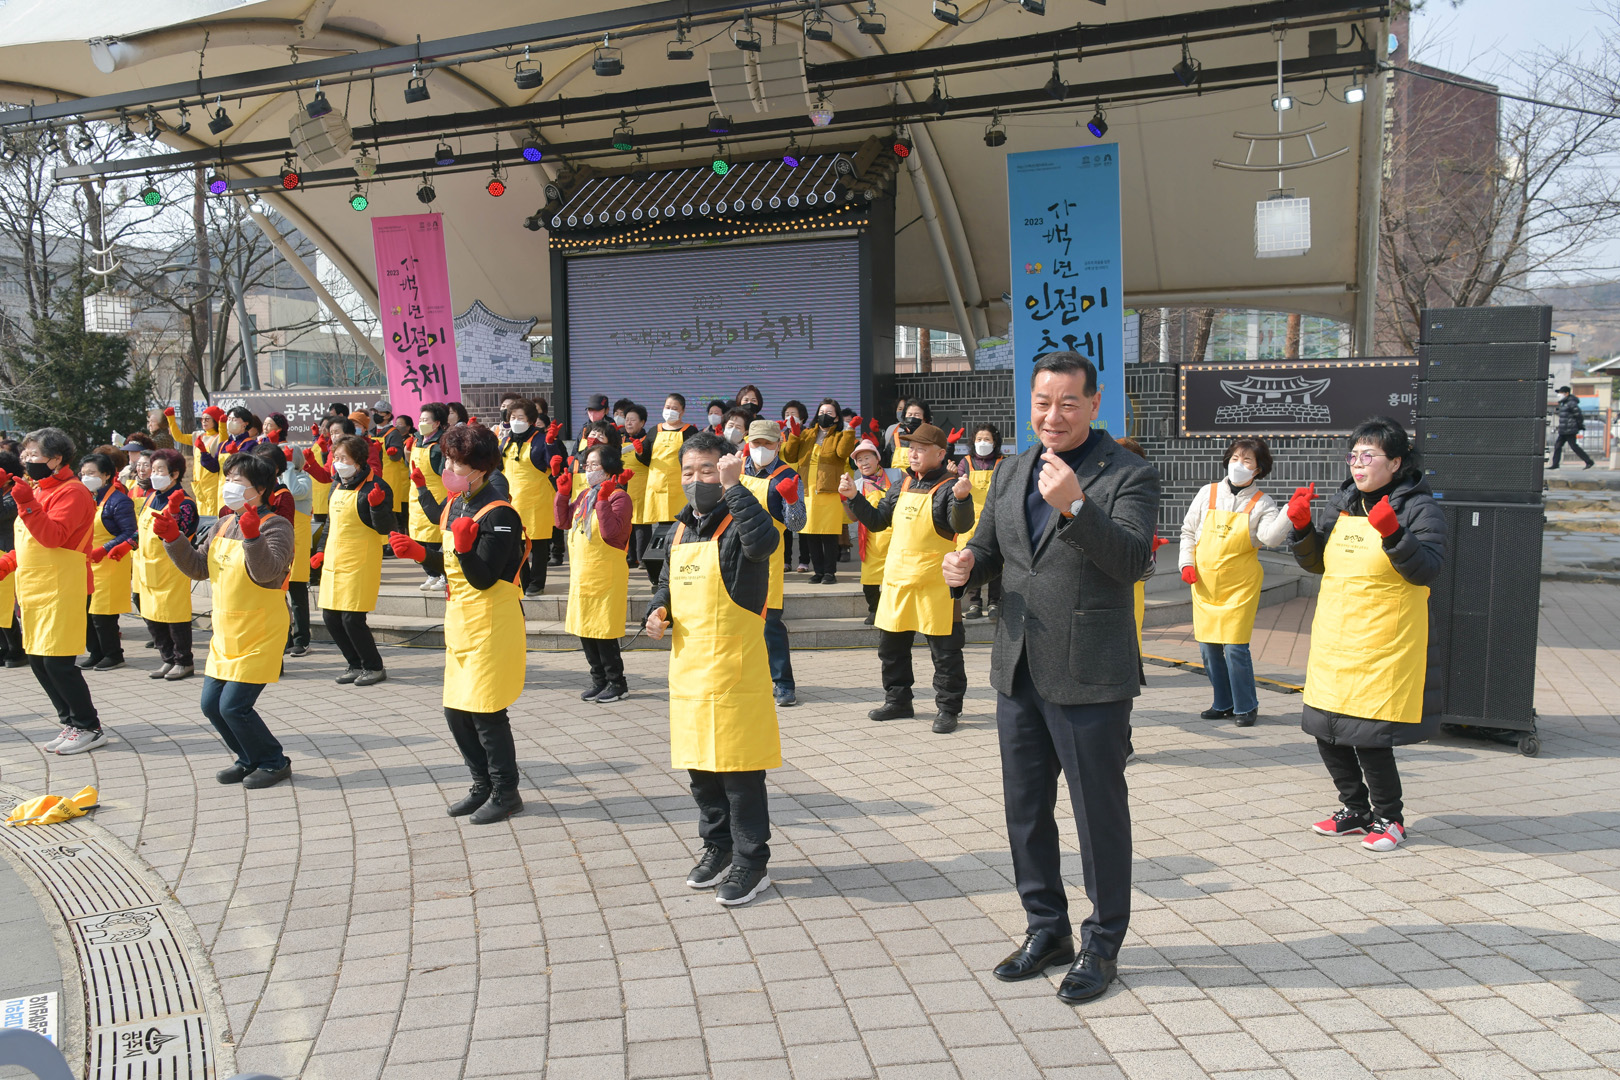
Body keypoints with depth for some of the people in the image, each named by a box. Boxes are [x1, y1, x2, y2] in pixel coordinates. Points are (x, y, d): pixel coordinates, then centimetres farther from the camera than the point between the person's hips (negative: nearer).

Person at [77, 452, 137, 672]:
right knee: (86, 611, 9)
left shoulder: (118, 500, -12)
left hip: (109, 565, -8)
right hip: (87, 565, 8)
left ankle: (113, 655, 9)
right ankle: (95, 654, 20)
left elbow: (130, 534, -15)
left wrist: (104, 549, -21)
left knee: (102, 614, -4)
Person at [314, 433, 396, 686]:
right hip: (334, 562, 8)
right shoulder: (337, 487, 12)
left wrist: (377, 505, -34)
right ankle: (356, 664, 24)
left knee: (352, 620, -8)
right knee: (330, 618, 9)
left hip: (360, 564, -8)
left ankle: (374, 667, 10)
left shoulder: (374, 488, -13)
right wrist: (322, 552, 21)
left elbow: (385, 528, -17)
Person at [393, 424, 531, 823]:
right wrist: (419, 553, 0)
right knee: (456, 712, 12)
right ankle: (483, 786, 27)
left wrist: (464, 545, -34)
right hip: (460, 624, 9)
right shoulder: (454, 506, 9)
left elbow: (483, 579, -20)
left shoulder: (498, 514, -18)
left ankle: (505, 793, 13)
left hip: (493, 625, -9)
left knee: (486, 712, -3)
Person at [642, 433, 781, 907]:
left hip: (733, 667, -8)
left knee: (739, 768, -1)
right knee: (699, 764, 16)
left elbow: (764, 541, -35)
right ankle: (718, 846, 32)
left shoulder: (737, 525, -11)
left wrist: (734, 486, -31)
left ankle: (752, 860, 11)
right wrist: (659, 611, 5)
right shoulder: (681, 529, 13)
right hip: (687, 667, 8)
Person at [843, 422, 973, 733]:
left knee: (945, 650, 1)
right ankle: (898, 700, 29)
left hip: (934, 582, -7)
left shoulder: (948, 486, -8)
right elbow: (877, 521, 18)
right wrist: (853, 498, 7)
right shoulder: (903, 485, 12)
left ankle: (948, 709, 11)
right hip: (897, 579, 7)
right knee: (891, 646, 15)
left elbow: (962, 525, -23)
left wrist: (962, 498, -41)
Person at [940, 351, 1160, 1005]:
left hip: (1090, 679, -6)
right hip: (1019, 674, 6)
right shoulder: (1012, 472, 10)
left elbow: (1132, 559, -22)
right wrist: (966, 566, -4)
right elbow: (990, 548, 19)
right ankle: (1047, 931, 34)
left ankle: (1102, 945, 25)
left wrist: (1075, 505, -35)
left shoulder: (1129, 475, -8)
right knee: (1025, 811, 16)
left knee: (1099, 816, 6)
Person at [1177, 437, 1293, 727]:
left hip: (1240, 584, -3)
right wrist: (1187, 563, 1)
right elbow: (1188, 531, 13)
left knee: (1235, 647, -9)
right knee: (1208, 647, 7)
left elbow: (1271, 537, -18)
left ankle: (1246, 707, 9)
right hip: (1204, 583, 4)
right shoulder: (1207, 493, 7)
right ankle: (1223, 704, 23)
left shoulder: (1262, 503, -1)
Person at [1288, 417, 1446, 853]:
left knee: (1369, 736, -5)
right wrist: (1301, 526, -3)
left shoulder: (1419, 506, -6)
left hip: (1383, 646, -6)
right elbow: (1316, 563, 15)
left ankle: (1388, 817, 18)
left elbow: (1427, 570, -15)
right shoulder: (1342, 501, 11)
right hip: (1333, 638, 7)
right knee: (1326, 731, 11)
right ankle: (1356, 809, 30)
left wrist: (1392, 533, -29)